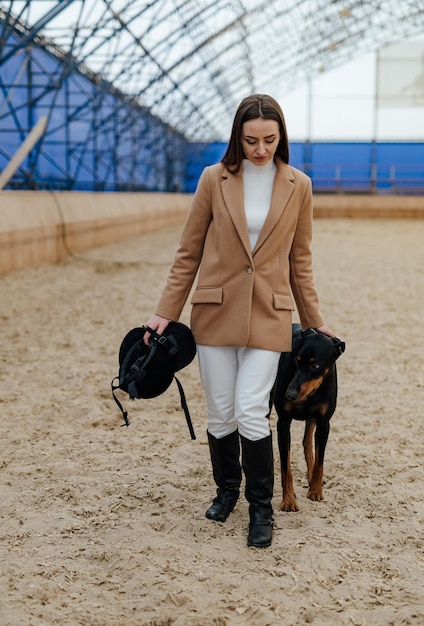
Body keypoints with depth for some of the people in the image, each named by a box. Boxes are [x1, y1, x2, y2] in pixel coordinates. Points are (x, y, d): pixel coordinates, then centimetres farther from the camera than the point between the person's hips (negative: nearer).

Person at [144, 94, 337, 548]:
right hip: (215, 311, 1)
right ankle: (227, 489, 32)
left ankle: (261, 508, 10)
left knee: (251, 412, -9)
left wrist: (313, 320, 13)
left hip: (268, 314, -1)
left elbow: (299, 260, 10)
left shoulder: (297, 186, 2)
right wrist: (166, 311, 1)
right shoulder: (214, 179, 0)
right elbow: (189, 252, 4)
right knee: (220, 413, 7)